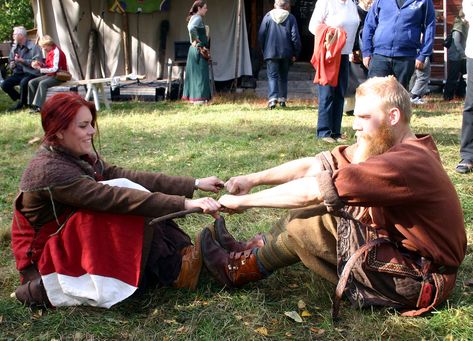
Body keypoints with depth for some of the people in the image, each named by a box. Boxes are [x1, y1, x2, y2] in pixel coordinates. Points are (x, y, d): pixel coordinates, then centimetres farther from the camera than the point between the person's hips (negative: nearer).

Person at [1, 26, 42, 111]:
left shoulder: (33, 46, -7)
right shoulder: (14, 48, 13)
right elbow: (10, 62, 23)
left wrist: (22, 60, -19)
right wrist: (12, 65, -2)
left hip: (31, 73, -7)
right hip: (18, 73, 7)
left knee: (23, 83, -36)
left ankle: (21, 103, -8)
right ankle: (23, 100, 6)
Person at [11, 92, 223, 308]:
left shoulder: (81, 157, 0)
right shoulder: (51, 172, -27)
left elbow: (128, 177, -7)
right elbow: (116, 198, -35)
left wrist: (196, 184, -13)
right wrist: (184, 204, -40)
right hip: (51, 263, -8)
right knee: (130, 206, -24)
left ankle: (184, 253, -15)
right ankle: (175, 271, -17)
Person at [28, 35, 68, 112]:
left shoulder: (56, 52, -16)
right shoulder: (49, 52, 13)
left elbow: (55, 69, -24)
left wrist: (40, 69, -23)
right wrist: (41, 64, -2)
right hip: (50, 75, 10)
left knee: (42, 83, -33)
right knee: (31, 82, -3)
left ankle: (39, 106, -32)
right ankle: (32, 103, -5)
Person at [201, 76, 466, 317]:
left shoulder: (405, 163, -27)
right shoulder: (385, 147, 3)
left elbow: (312, 191, -28)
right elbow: (315, 165, 0)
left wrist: (243, 201, -19)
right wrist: (253, 179, -9)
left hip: (419, 284, -9)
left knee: (310, 219, -15)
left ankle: (239, 269, 4)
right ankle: (250, 251, 12)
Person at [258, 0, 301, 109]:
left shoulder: (268, 16, 0)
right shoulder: (290, 18, -1)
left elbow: (261, 35, 1)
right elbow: (295, 37, -4)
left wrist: (264, 49, 13)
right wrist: (295, 53, 4)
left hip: (271, 52, -1)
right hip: (286, 53, 1)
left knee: (272, 76, -1)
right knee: (283, 76, 16)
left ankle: (272, 98, -19)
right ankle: (282, 99, 17)